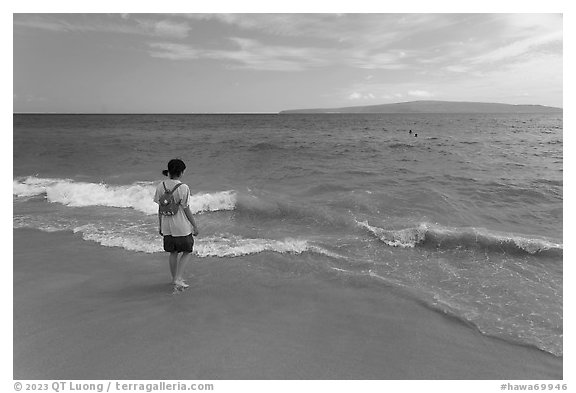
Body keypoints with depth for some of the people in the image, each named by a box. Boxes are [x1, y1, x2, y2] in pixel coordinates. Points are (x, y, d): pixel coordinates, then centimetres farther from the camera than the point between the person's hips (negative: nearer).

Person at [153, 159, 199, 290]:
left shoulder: (161, 186, -1)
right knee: (187, 252, 13)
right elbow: (186, 209, -13)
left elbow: (160, 208, 5)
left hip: (167, 226, 5)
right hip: (182, 227, -5)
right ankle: (178, 279, 5)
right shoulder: (183, 188, -17)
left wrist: (160, 225, 16)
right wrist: (195, 226, -2)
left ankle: (175, 279, 31)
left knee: (173, 253, 19)